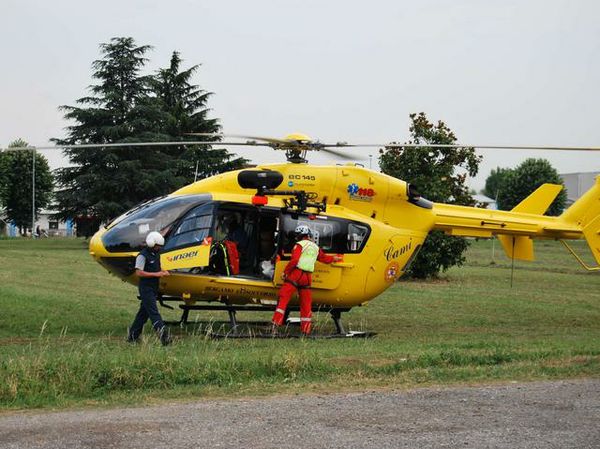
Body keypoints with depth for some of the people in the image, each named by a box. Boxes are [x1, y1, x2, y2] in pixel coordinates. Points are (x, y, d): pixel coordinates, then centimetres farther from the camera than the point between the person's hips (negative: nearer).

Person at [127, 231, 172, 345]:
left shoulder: (156, 255, 14)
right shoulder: (143, 255, -14)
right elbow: (139, 272, -19)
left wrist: (163, 272, 4)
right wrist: (156, 274, -21)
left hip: (153, 288, 9)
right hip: (146, 288, -9)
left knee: (144, 312, 12)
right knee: (153, 312, -15)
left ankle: (133, 336, 20)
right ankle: (162, 333, -25)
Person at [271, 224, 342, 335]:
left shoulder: (299, 245, -3)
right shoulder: (315, 247, 16)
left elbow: (294, 260, -15)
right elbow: (324, 258, 30)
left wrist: (285, 272, -8)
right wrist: (334, 258, 49)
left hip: (296, 274, -6)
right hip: (307, 277, 6)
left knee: (284, 298, -4)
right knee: (306, 303, 10)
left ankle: (276, 321, -13)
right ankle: (305, 329, 10)